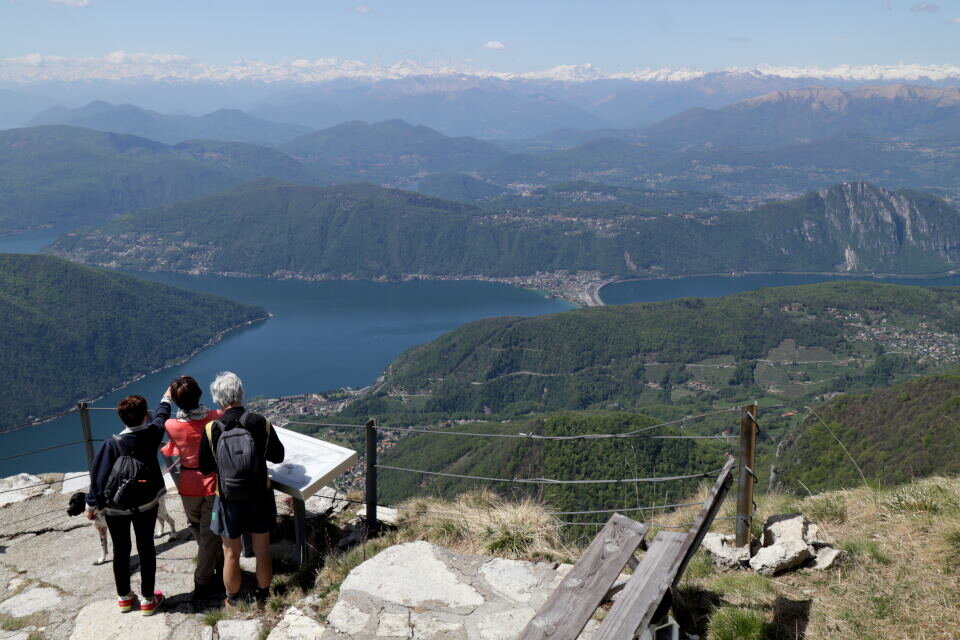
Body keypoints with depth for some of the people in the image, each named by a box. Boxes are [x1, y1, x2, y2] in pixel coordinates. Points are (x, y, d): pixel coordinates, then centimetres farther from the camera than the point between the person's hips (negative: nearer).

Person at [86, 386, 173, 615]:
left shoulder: (112, 444, -21)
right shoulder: (152, 434, -14)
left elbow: (99, 477, -16)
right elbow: (161, 417, 9)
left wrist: (92, 505, -3)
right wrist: (166, 399, 29)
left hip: (116, 508, -1)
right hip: (146, 504, 1)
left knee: (121, 551, 15)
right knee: (146, 549, 12)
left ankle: (124, 597, 31)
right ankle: (148, 600, 20)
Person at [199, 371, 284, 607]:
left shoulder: (211, 430, -15)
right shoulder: (261, 423, -14)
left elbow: (204, 468, -5)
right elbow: (278, 455, -1)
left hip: (229, 501, -1)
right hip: (259, 497, 1)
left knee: (231, 555, 17)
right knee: (262, 551, 18)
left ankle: (233, 602, 33)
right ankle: (263, 596, 34)